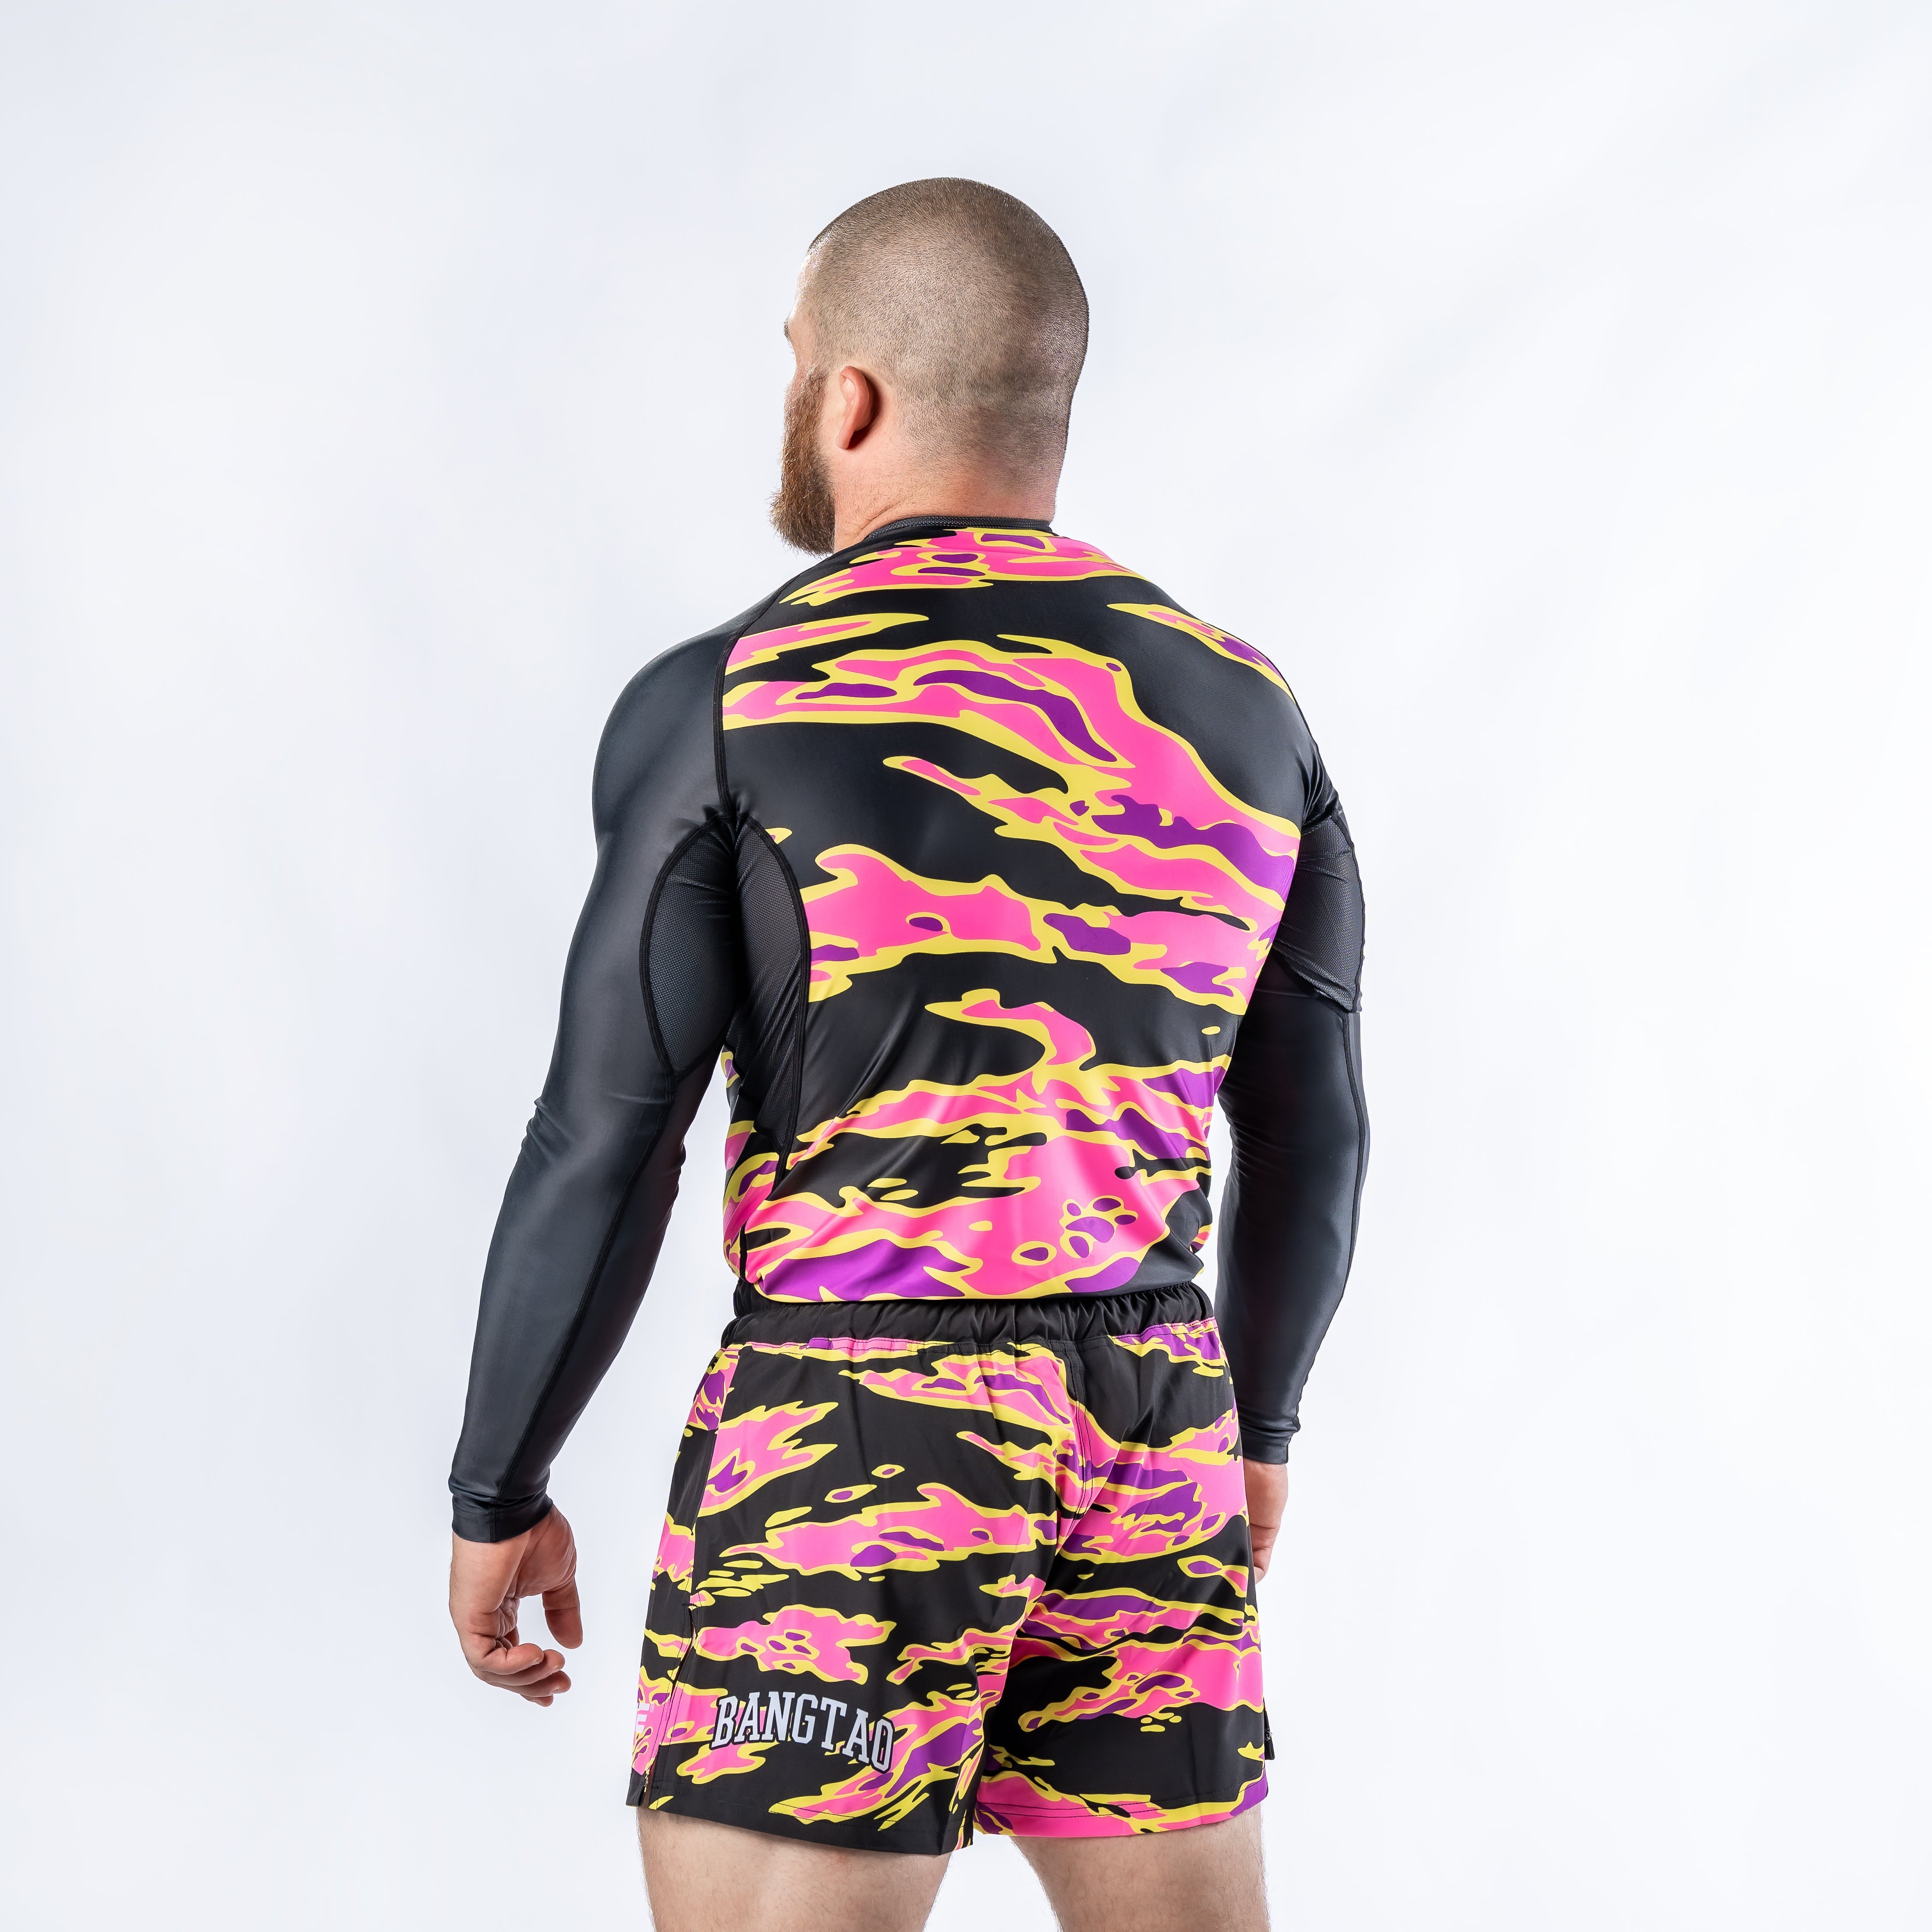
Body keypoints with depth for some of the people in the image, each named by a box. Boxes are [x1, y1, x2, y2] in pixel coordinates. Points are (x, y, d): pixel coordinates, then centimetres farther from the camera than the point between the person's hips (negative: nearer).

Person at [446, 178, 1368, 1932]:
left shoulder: (725, 705, -7)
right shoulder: (1244, 713, 8)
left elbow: (603, 1151, -8)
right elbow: (1314, 1140, 14)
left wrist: (499, 1494, 4)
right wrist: (1257, 1425, 27)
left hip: (855, 1428, -5)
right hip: (1149, 1427, 5)